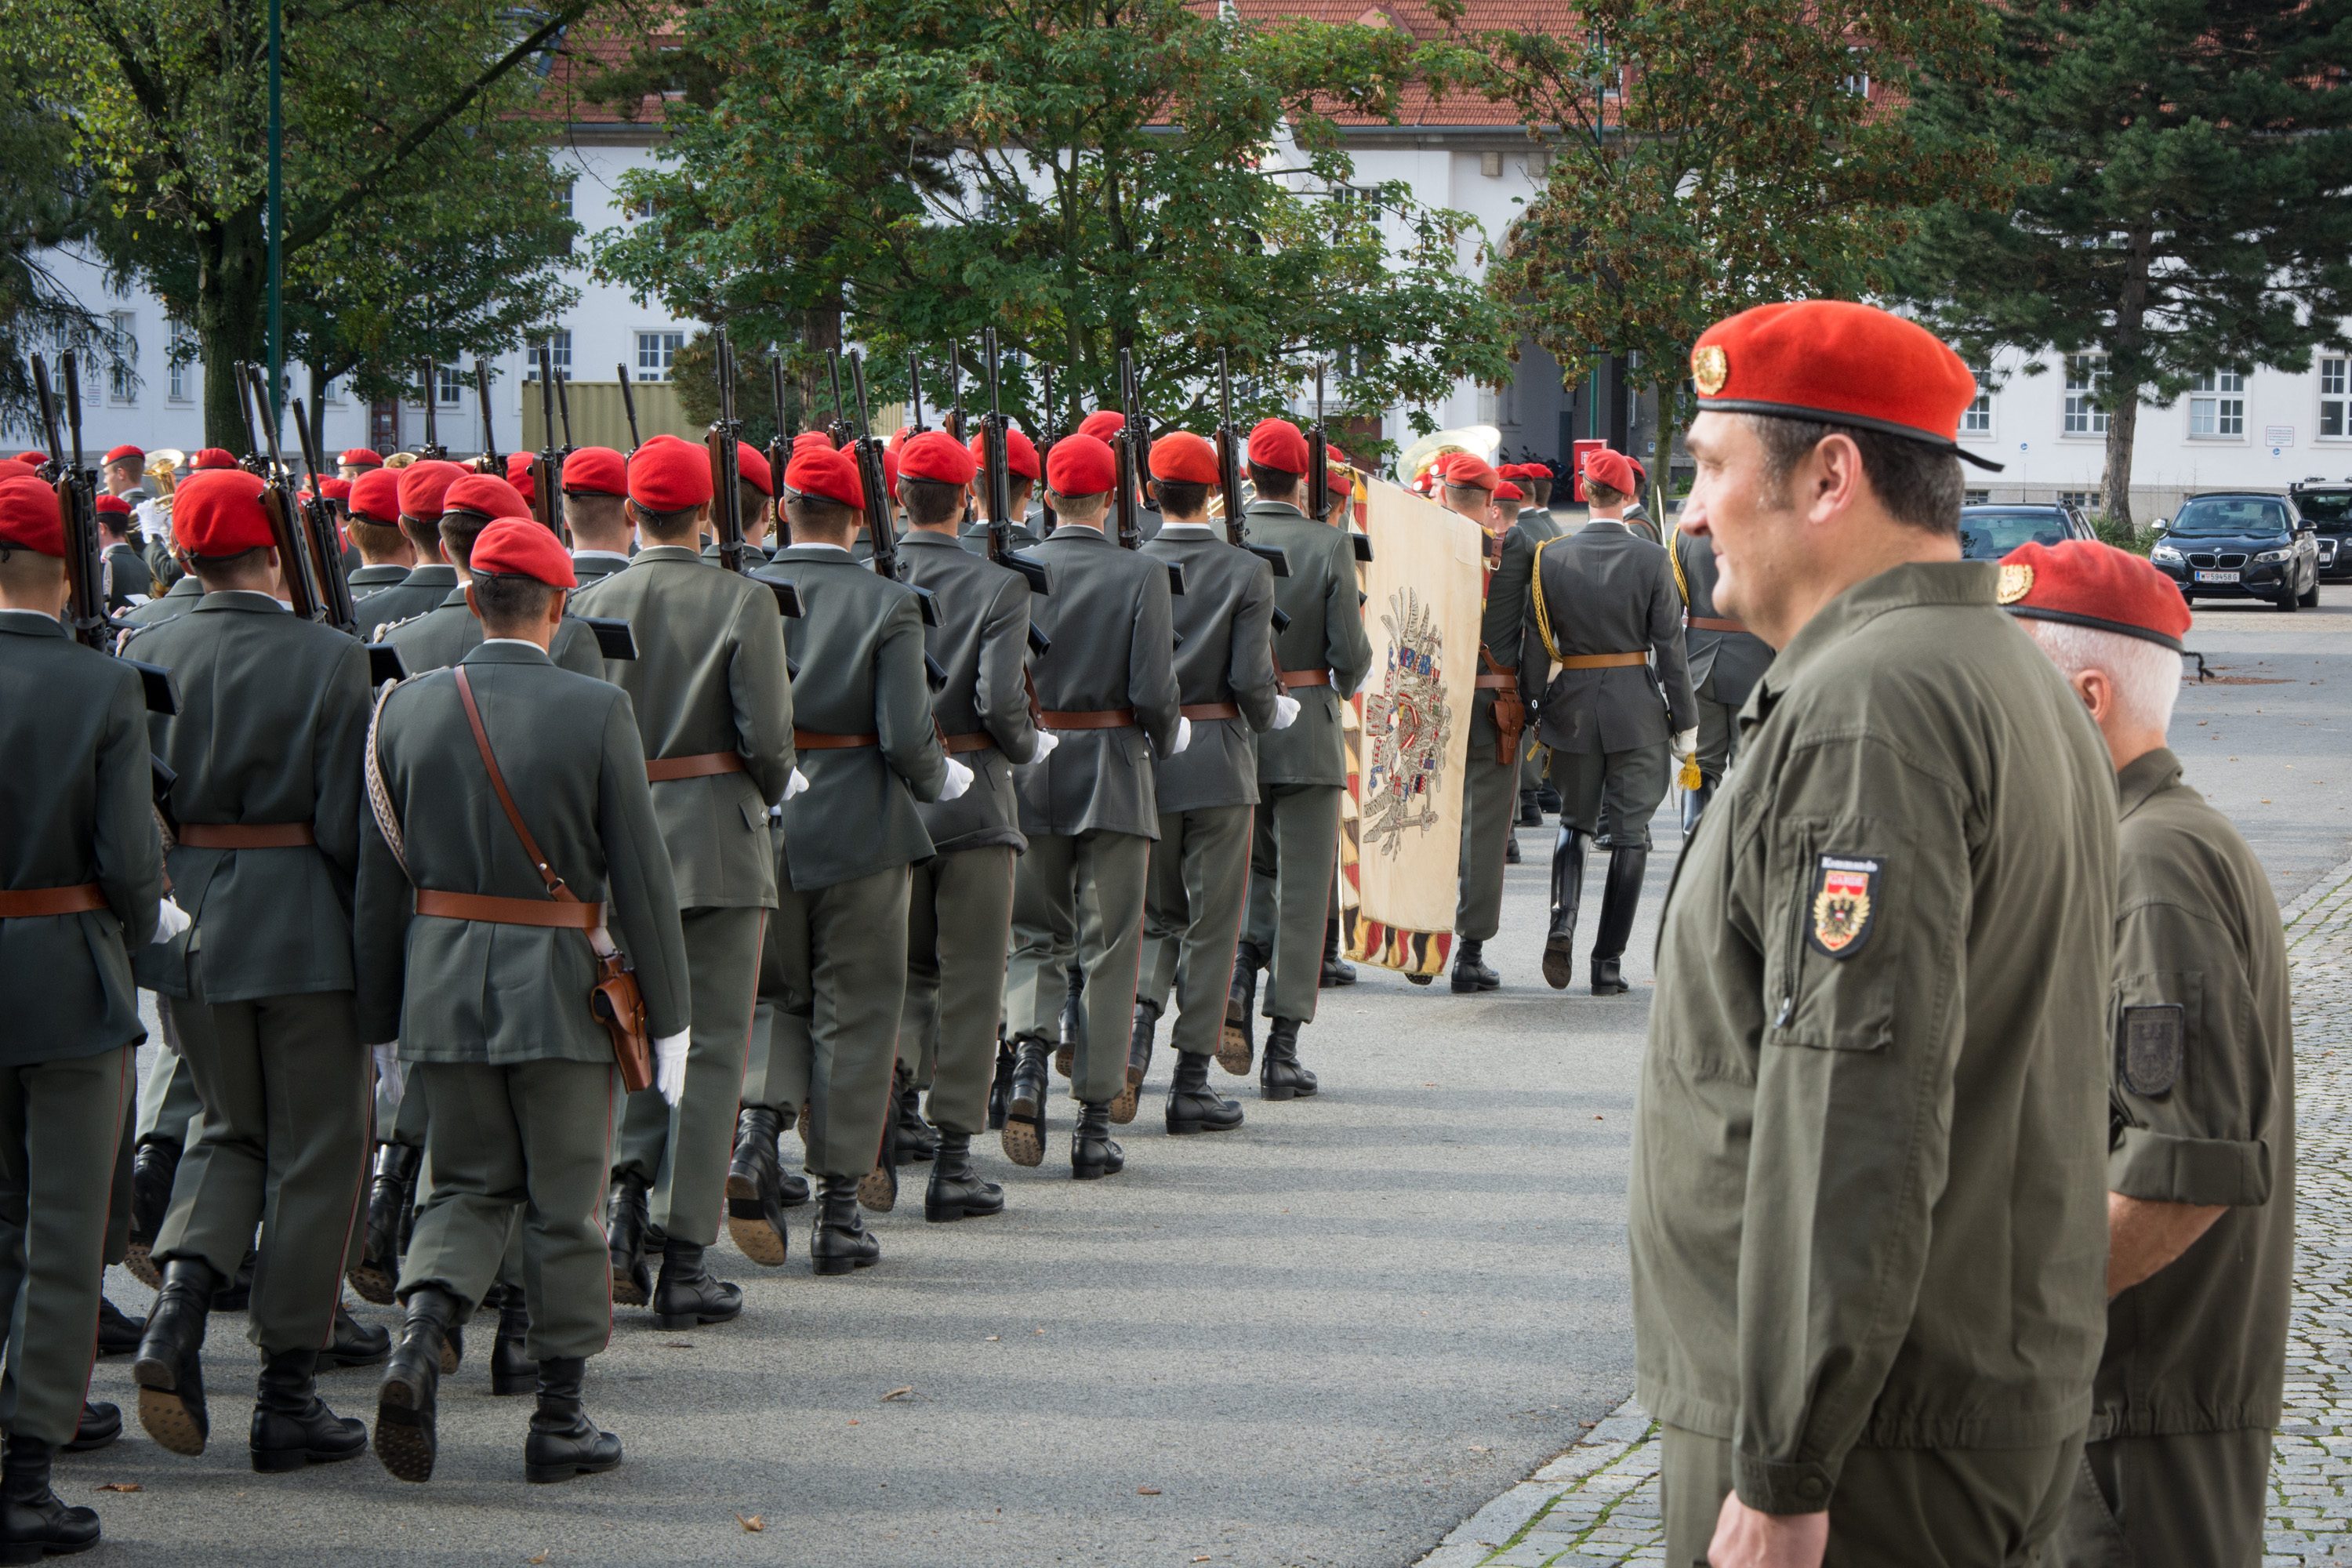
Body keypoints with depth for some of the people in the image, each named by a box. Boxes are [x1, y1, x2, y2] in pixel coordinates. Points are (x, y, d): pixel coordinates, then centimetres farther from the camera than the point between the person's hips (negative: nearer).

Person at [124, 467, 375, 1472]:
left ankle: (180, 1298, -3)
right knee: (313, 1151, 7)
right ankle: (288, 1396, 11)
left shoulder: (145, 656, 0)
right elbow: (350, 823, -12)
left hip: (184, 925, 4)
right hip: (301, 926, -4)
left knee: (233, 1129, 22)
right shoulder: (330, 659, -11)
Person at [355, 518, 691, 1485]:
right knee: (563, 1205, 8)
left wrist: (383, 1023, 12)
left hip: (442, 991, 3)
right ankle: (559, 1420, 14)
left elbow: (379, 880, 4)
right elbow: (641, 878, -8)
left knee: (469, 1186, 16)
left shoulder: (408, 708, 0)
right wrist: (668, 1018, 0)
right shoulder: (597, 712, -9)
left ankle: (419, 1339, -9)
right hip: (561, 995, -3)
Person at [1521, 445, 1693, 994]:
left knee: (1574, 819, 19)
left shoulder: (1550, 557, -2)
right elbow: (1670, 647, -6)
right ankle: (1608, 961, 5)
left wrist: (1532, 714, 10)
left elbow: (1534, 648, 1)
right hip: (1636, 705, -2)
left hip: (1572, 704, 2)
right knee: (1629, 833, 6)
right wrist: (1684, 723, 1)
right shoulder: (1651, 559, -7)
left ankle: (1562, 920, -6)